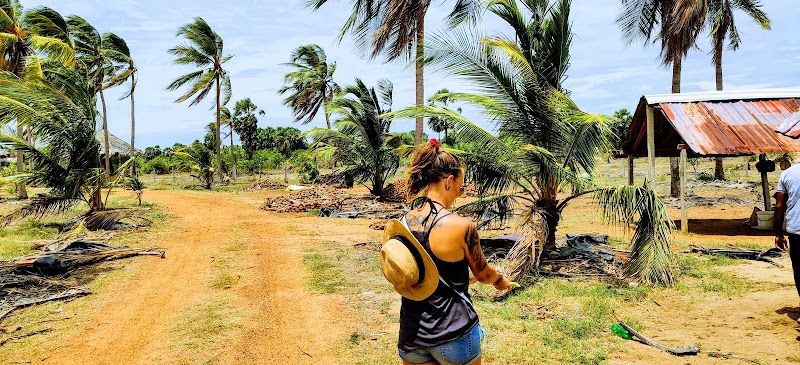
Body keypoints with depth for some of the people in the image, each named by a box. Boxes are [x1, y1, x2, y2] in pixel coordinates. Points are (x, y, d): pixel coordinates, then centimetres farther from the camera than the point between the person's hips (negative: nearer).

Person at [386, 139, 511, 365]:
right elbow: (483, 273, -1)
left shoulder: (396, 227, -4)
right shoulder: (461, 227, -19)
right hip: (454, 333, -3)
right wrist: (501, 281, 23)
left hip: (410, 336, 4)